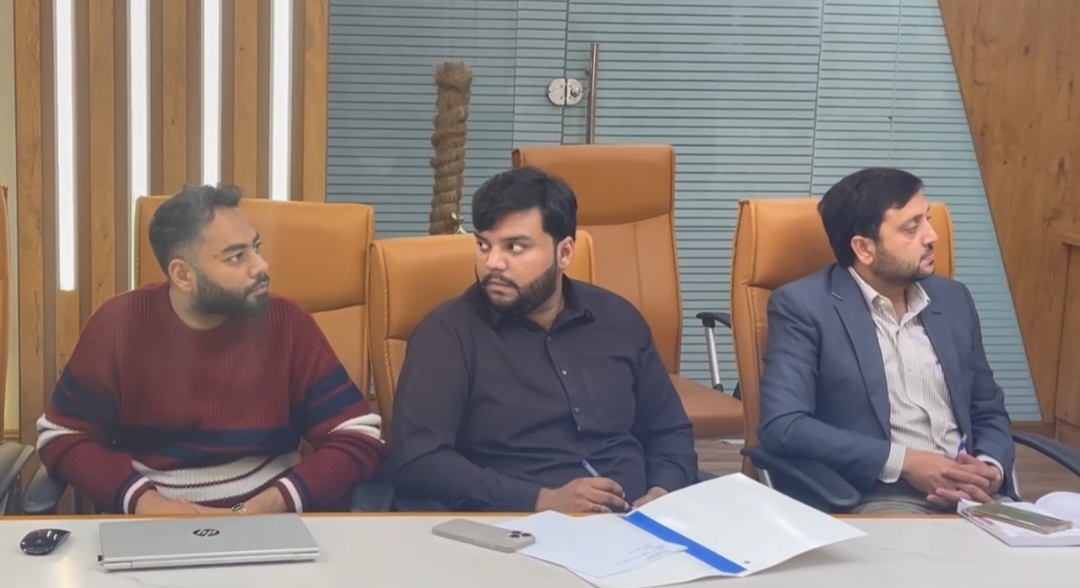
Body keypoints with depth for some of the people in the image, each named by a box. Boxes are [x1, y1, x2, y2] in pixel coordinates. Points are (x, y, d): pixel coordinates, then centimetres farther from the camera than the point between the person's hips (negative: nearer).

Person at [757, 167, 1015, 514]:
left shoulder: (953, 300, 15)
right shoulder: (804, 306, -2)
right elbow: (782, 427, -12)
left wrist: (991, 469, -2)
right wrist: (903, 461, -15)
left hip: (971, 494, 6)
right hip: (877, 500, -5)